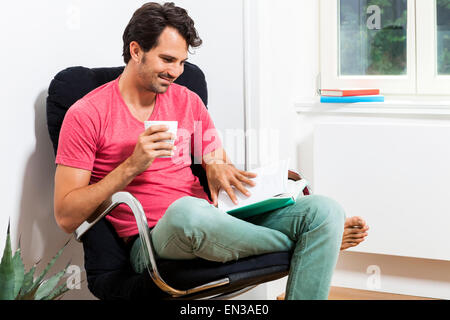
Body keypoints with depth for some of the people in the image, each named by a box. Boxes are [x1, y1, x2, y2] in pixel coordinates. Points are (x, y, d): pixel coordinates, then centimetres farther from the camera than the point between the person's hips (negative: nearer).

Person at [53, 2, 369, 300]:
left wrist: (217, 168, -4)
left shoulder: (188, 102, 17)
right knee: (187, 210, -42)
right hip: (153, 241, -5)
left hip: (215, 226, 5)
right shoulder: (87, 115, 1)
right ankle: (298, 244, -12)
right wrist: (132, 166, -13)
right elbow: (67, 217, -4)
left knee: (324, 210, -17)